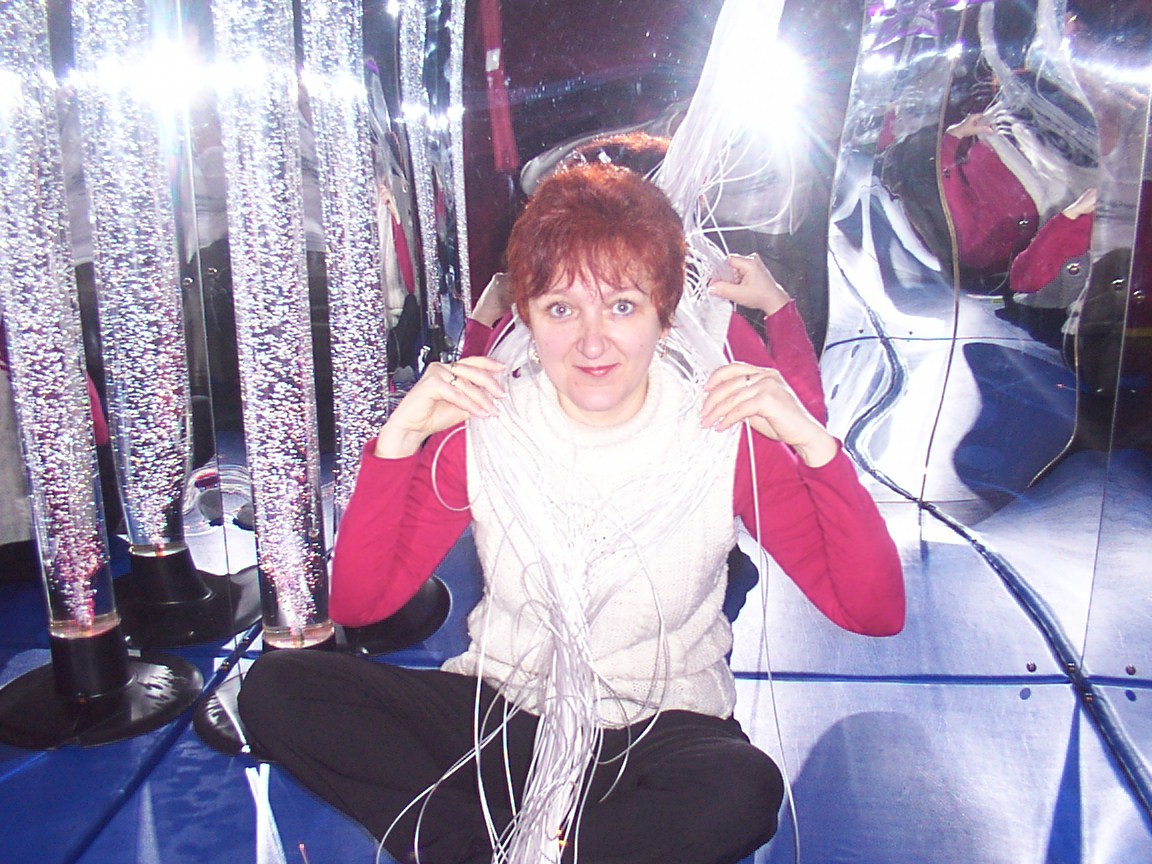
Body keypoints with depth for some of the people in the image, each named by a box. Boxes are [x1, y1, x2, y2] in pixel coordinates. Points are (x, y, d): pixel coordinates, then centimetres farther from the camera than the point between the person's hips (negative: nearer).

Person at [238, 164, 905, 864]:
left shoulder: (726, 429, -11)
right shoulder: (482, 426, -8)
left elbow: (876, 611, -14)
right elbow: (357, 602, -9)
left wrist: (813, 443, -25)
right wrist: (398, 436, -19)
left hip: (663, 724, -1)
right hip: (503, 709, 2)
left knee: (745, 789, -35)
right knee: (275, 689, -15)